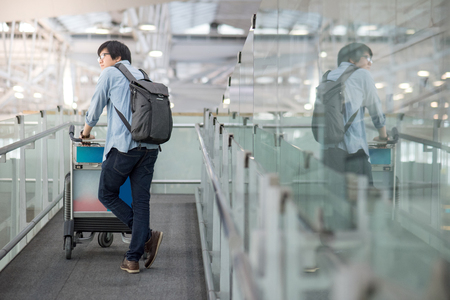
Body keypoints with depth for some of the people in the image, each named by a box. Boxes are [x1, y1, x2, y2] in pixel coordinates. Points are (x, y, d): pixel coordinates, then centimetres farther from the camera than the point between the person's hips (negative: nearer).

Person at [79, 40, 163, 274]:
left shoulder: (110, 74, 7)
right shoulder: (141, 76, 23)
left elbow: (96, 106, 15)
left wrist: (86, 131, 32)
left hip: (124, 146, -6)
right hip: (149, 147, 6)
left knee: (107, 195, 9)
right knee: (141, 201, 5)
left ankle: (147, 236, -3)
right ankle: (133, 259, 0)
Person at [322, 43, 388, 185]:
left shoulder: (329, 76, 22)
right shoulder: (362, 74, 6)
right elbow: (375, 108, 16)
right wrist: (383, 136, 33)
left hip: (328, 148, 6)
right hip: (352, 150, -6)